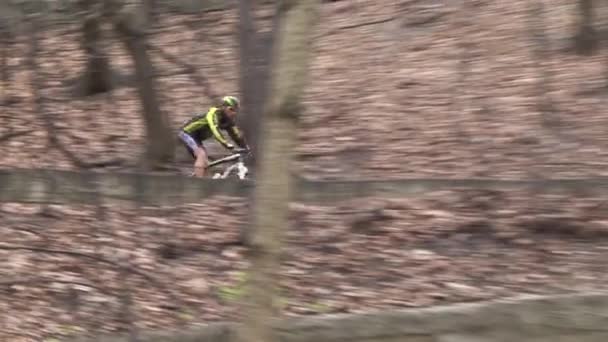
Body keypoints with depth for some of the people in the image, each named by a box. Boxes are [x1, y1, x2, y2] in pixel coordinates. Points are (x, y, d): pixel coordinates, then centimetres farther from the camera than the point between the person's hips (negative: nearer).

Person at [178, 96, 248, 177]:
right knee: (202, 154, -25)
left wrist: (246, 148, -11)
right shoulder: (213, 113, -27)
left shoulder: (229, 121, -3)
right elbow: (215, 130, -42)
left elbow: (236, 134, -2)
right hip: (187, 133, -9)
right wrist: (226, 144, -52)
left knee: (205, 163, 4)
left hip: (196, 137, 9)